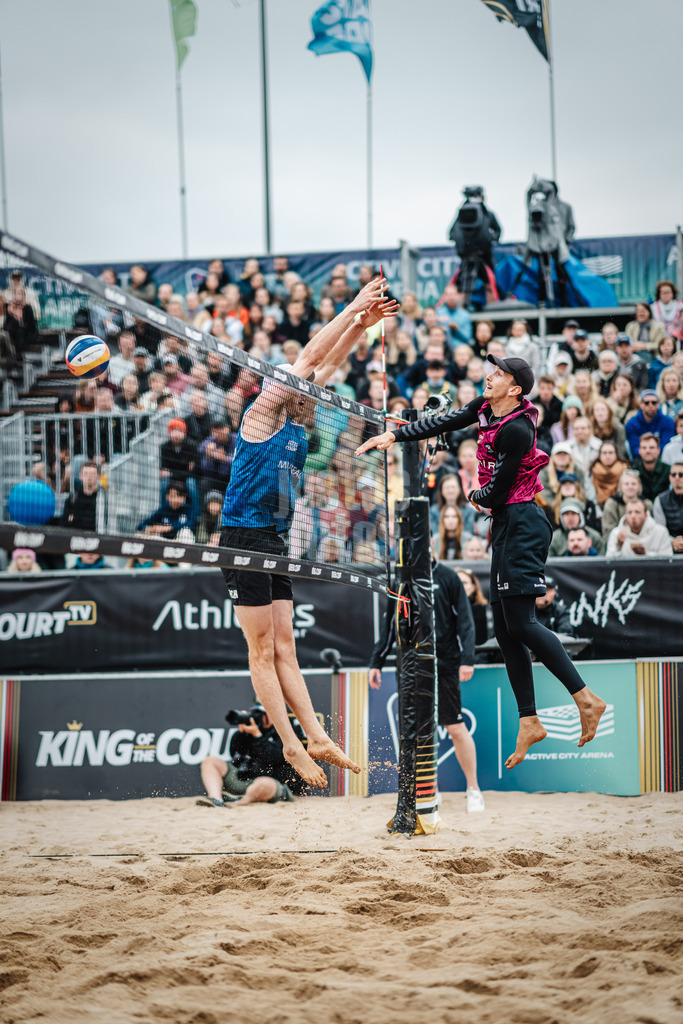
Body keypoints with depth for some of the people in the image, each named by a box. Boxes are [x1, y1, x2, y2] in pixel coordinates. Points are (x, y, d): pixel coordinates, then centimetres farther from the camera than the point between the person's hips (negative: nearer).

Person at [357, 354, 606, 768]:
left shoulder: (516, 430, -19)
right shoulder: (488, 407, 6)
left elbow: (495, 492, -16)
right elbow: (444, 422, 14)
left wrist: (476, 496, 5)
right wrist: (394, 435, 11)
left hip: (522, 524, -9)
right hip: (506, 526, 9)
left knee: (520, 623, -14)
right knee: (506, 630, 7)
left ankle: (587, 698, -13)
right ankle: (529, 722, 9)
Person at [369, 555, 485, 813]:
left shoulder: (447, 578, 1)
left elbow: (465, 622, -1)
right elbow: (389, 626, 18)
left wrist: (467, 659, -11)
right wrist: (376, 662, 13)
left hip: (444, 665, -4)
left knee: (456, 728, -2)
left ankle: (473, 789, 9)